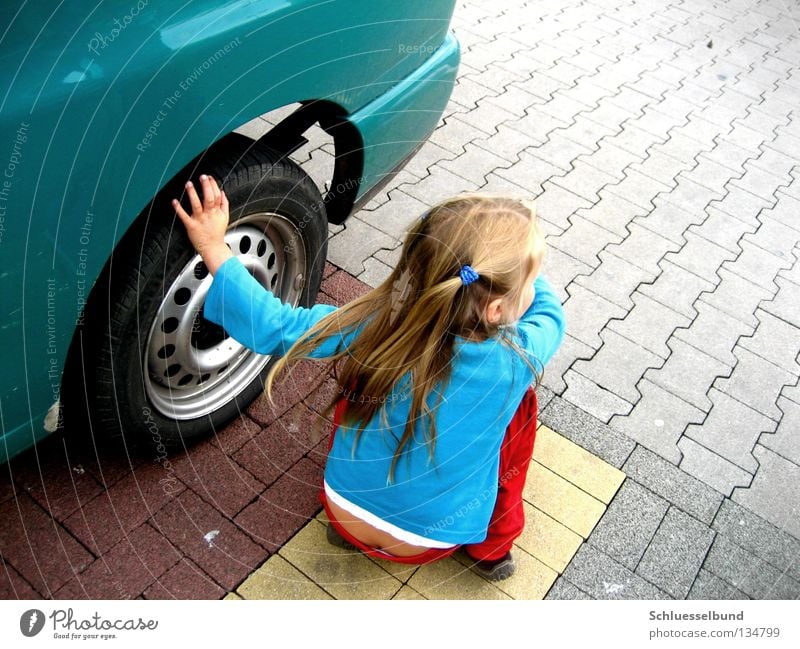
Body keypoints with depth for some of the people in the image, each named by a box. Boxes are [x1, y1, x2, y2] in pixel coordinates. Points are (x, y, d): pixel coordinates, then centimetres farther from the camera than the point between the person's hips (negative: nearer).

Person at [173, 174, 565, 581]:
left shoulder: (377, 323, -24)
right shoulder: (513, 361, -25)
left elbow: (275, 327, -16)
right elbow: (550, 314, -3)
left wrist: (214, 248, -9)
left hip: (347, 518, 2)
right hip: (434, 543, -1)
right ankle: (493, 546, 19)